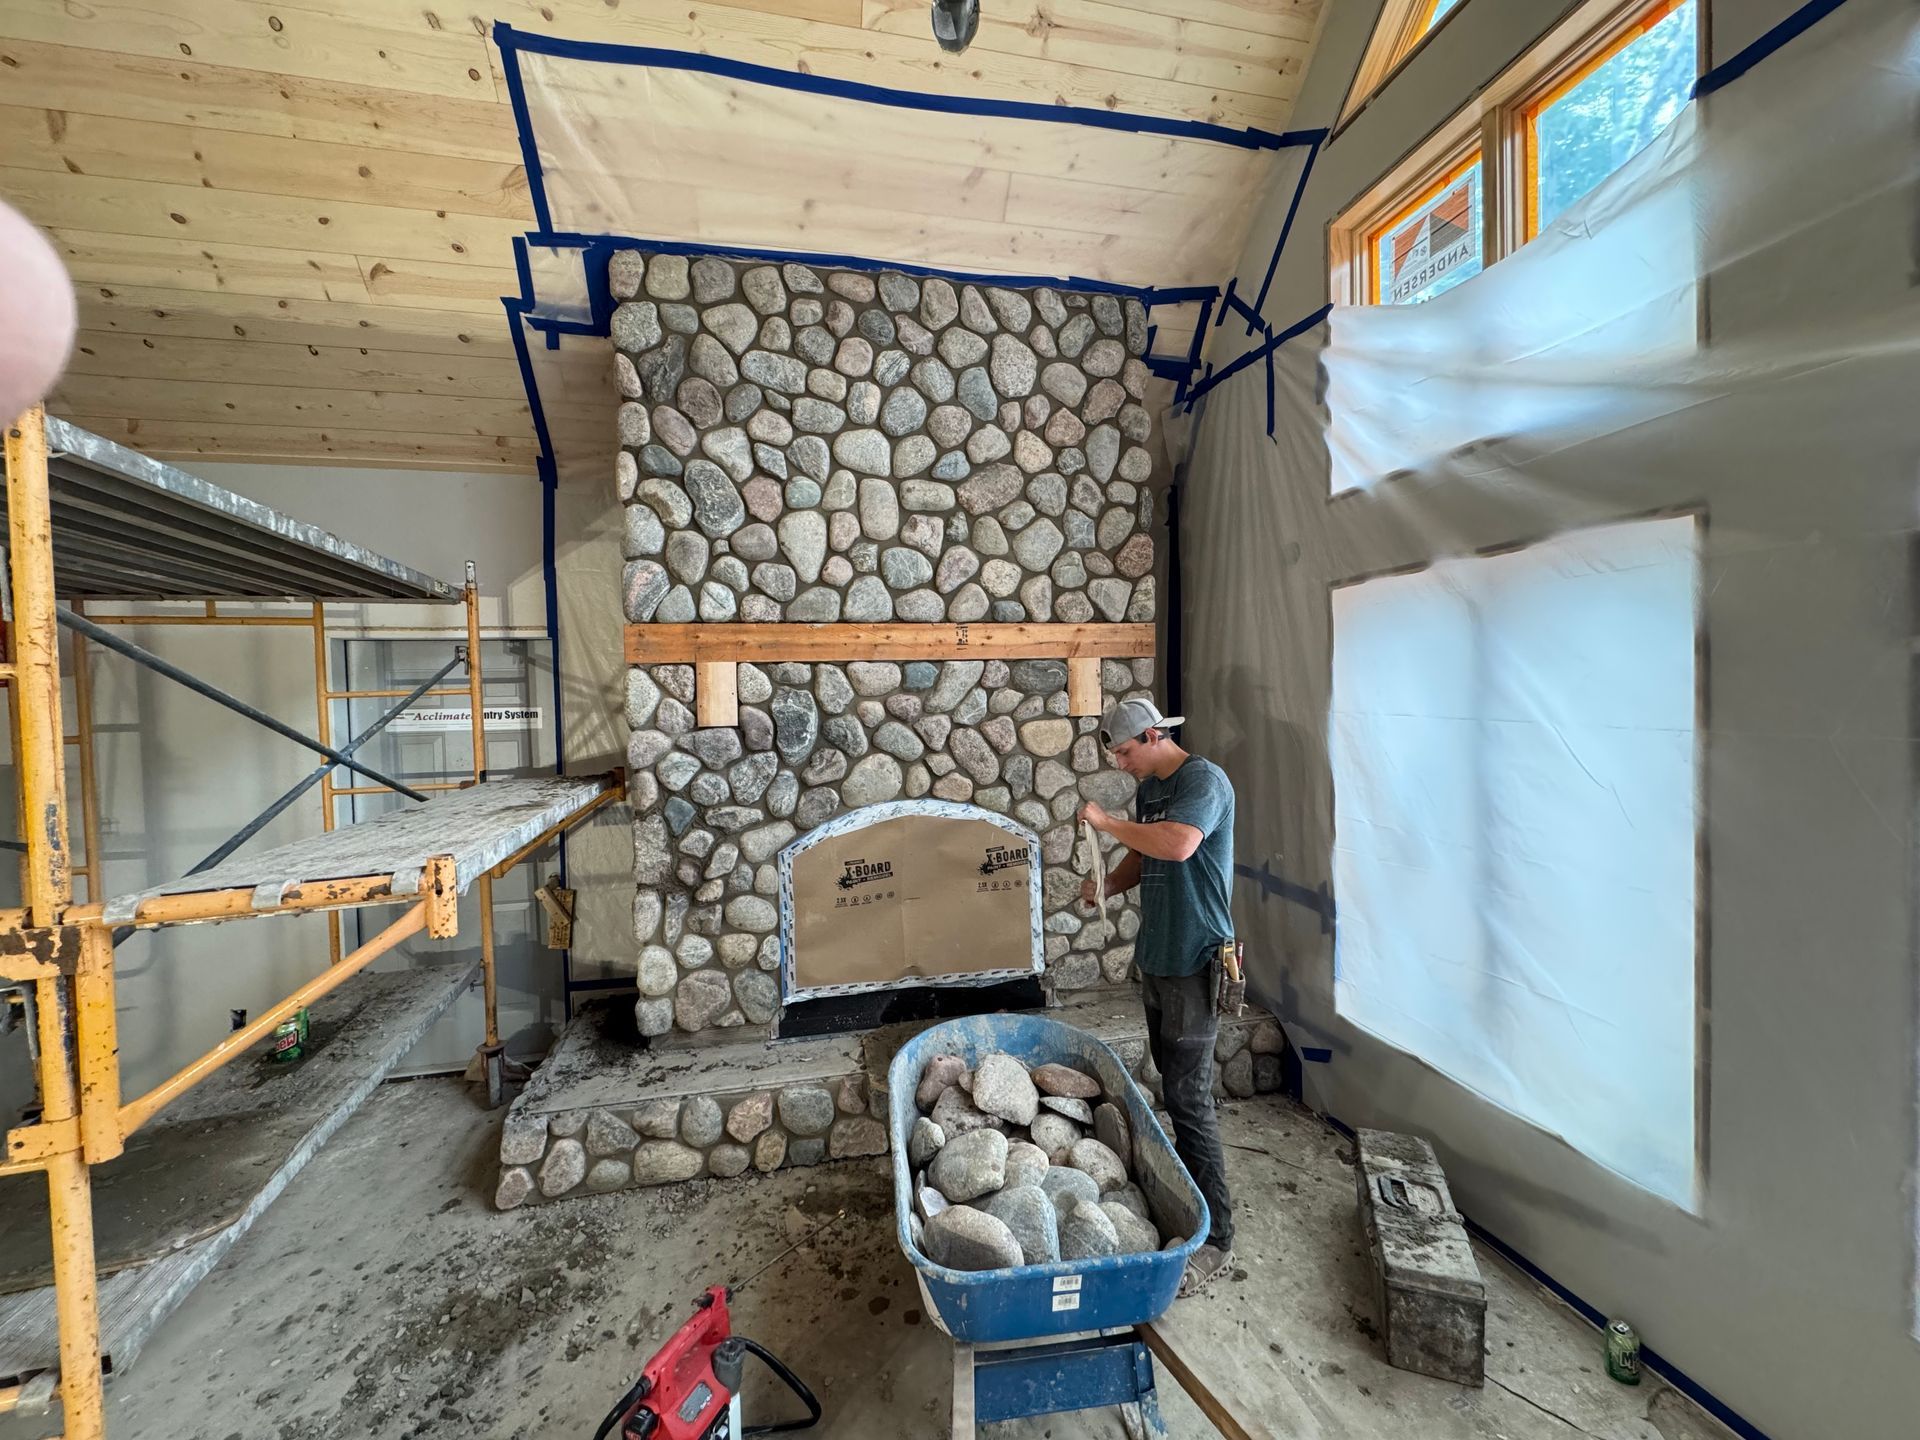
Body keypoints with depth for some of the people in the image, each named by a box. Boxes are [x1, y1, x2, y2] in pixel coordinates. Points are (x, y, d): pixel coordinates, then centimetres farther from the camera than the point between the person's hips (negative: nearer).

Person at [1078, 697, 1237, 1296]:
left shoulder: (1204, 779, -17)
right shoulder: (1149, 788, 11)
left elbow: (1178, 844, -35)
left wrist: (1106, 821, -23)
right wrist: (1108, 884, -1)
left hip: (1194, 962, -9)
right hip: (1156, 956, 9)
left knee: (1189, 1099, -2)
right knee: (1173, 1084, 20)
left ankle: (1215, 1236, 13)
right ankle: (1186, 1185, 38)